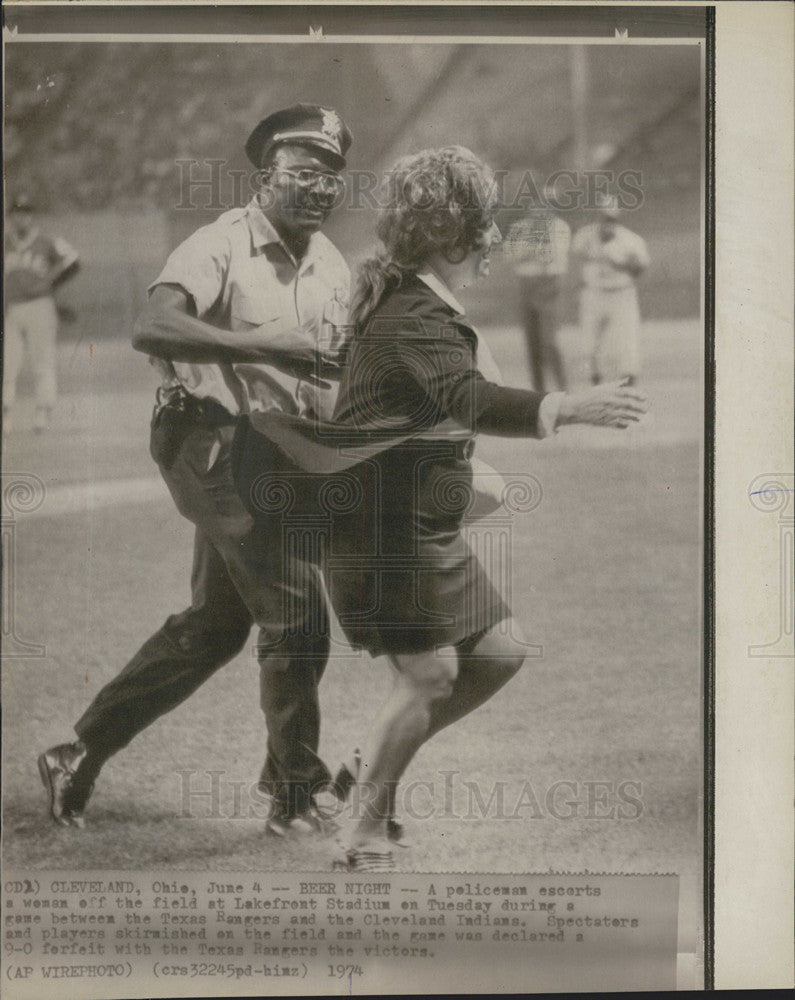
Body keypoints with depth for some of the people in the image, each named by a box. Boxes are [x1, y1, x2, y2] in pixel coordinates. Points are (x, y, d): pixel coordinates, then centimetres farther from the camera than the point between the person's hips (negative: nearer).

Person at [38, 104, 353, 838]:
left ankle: (82, 756, 24)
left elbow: (328, 372, 21)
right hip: (215, 439, -9)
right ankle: (295, 797, 5)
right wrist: (257, 341, -37)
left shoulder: (332, 267, 11)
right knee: (296, 616, -10)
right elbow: (152, 327, -30)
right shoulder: (223, 244, -13)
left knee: (213, 626, 13)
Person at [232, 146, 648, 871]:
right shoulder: (414, 317, -20)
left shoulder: (419, 304, 12)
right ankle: (366, 835, 3)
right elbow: (470, 400, -37)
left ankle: (376, 766, 20)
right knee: (431, 674, -10)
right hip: (383, 529, -10)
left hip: (428, 528, 10)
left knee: (500, 652, 9)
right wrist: (572, 409, -43)